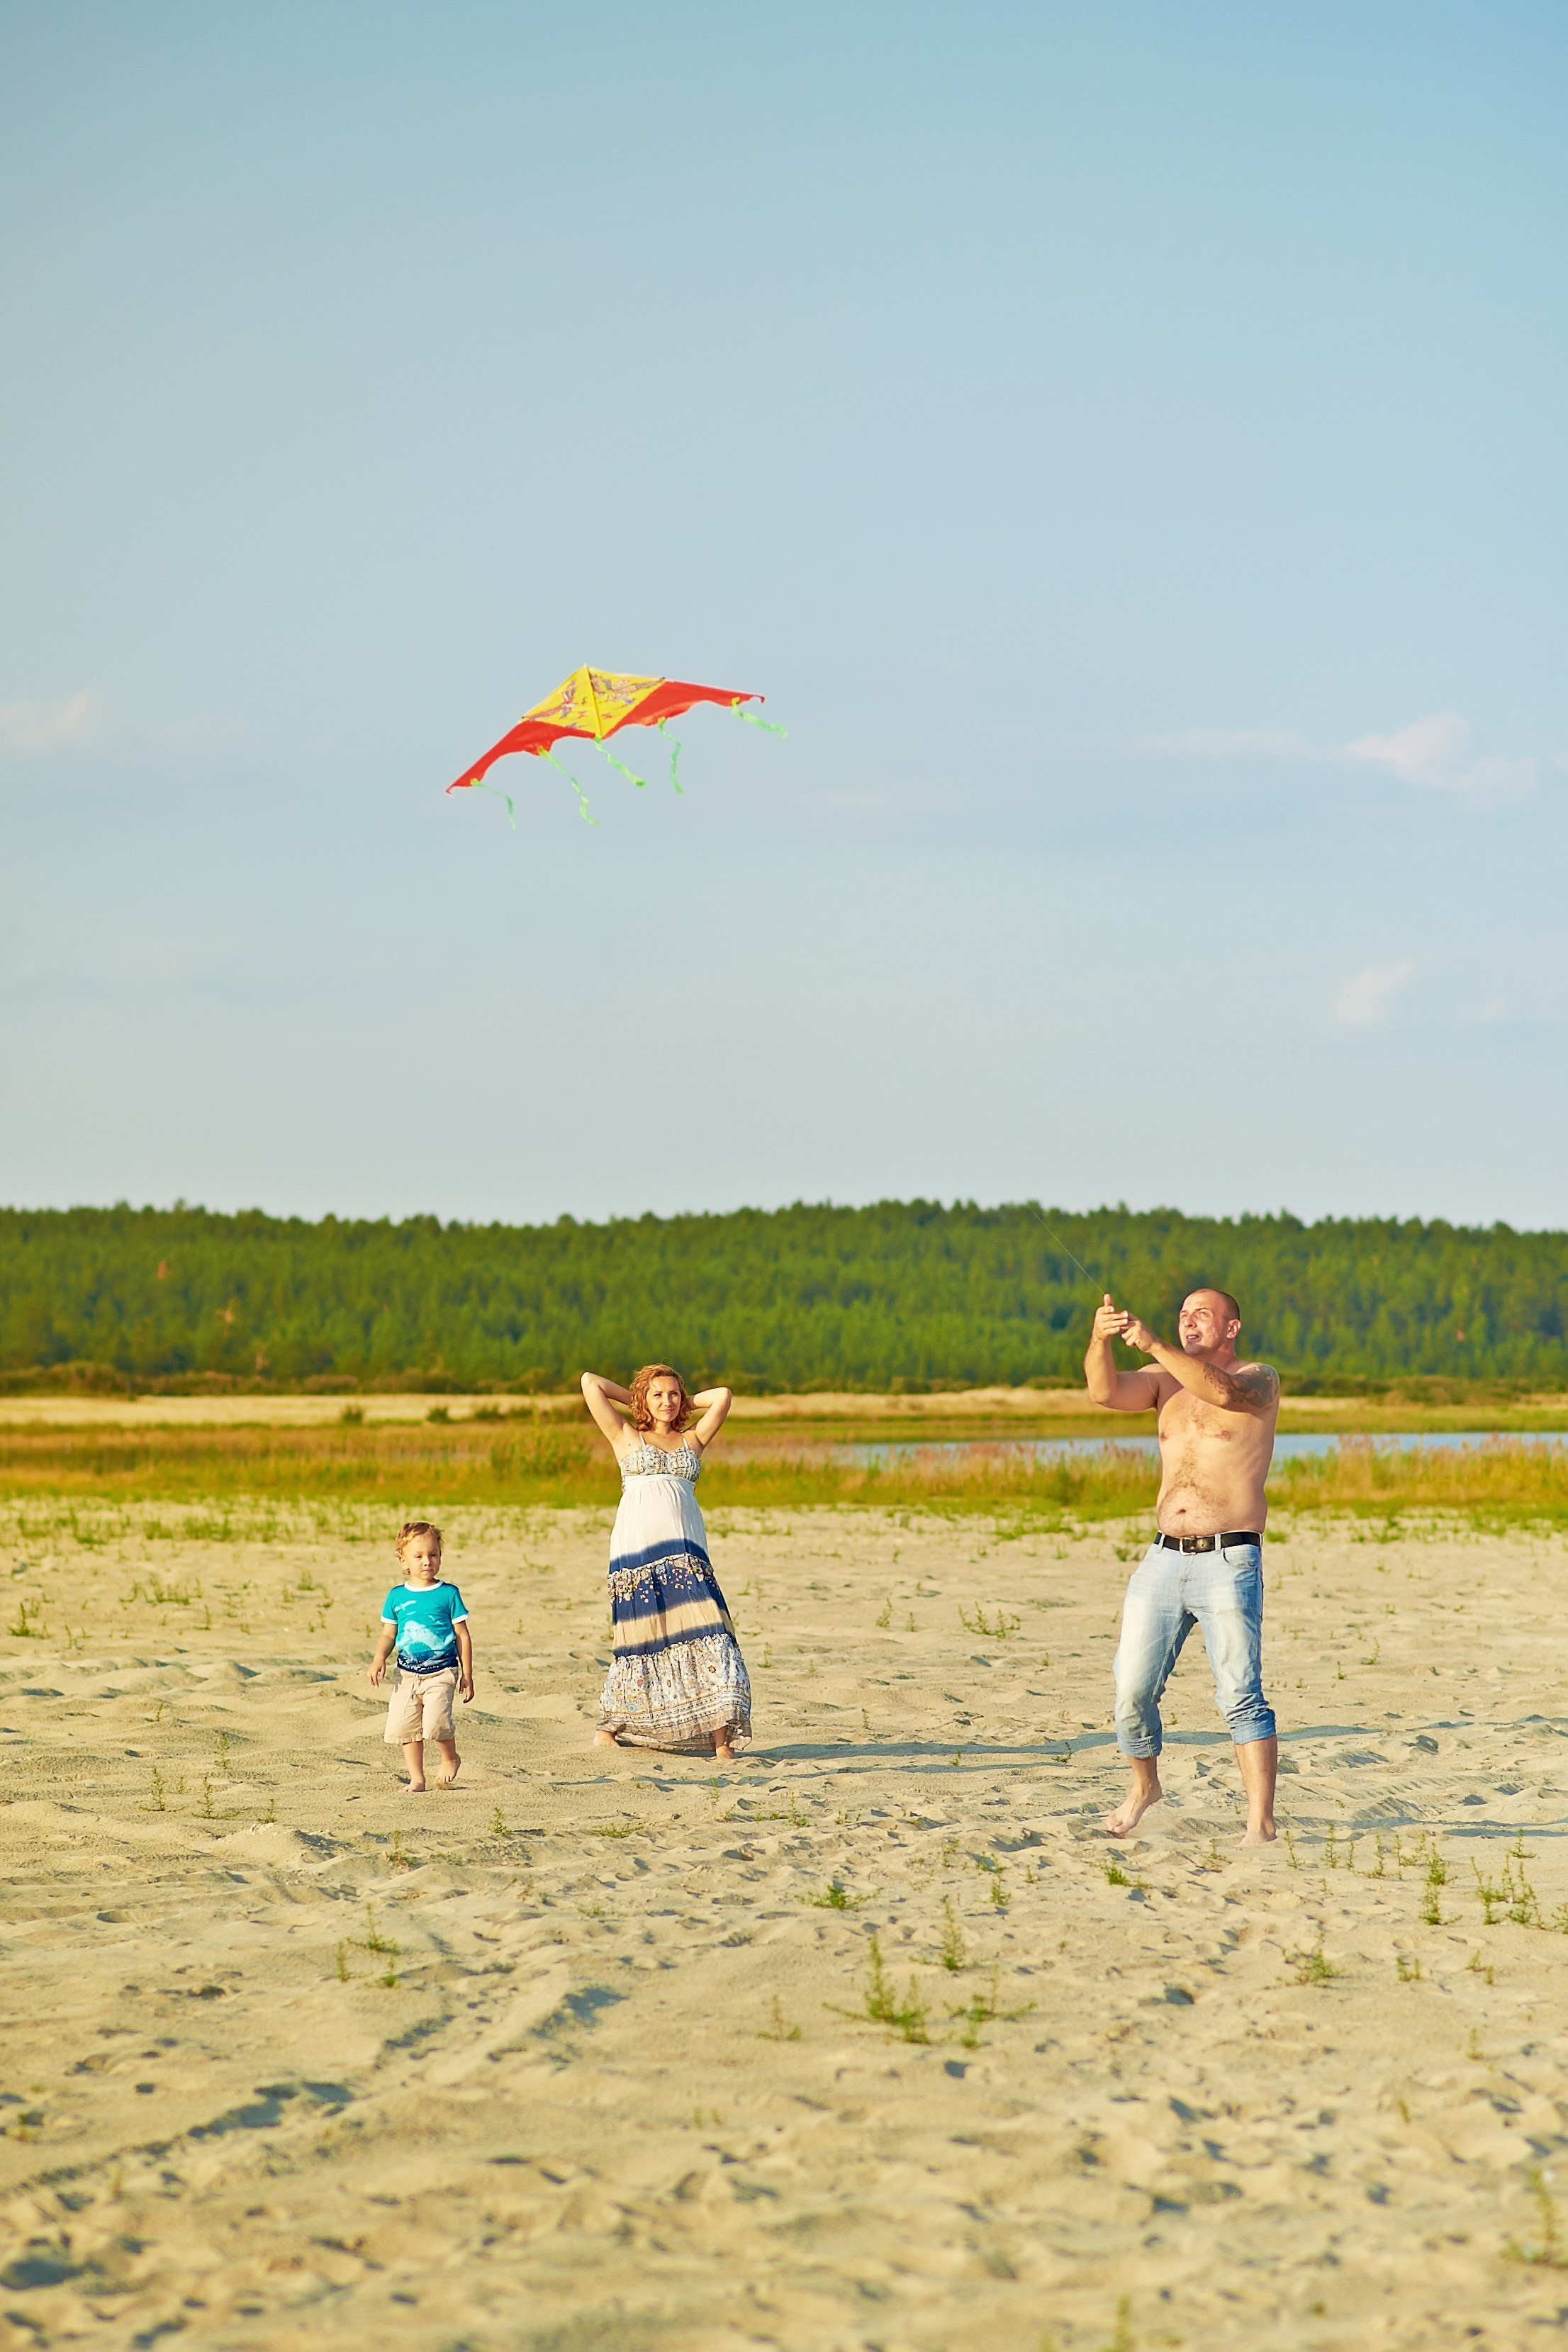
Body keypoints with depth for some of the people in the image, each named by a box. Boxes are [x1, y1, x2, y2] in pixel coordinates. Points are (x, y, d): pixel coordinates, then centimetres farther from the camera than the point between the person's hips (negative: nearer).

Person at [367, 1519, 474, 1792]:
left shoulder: (449, 1593, -1)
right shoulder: (397, 1596, 6)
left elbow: (462, 1635, 3)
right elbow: (388, 1634, 11)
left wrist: (467, 1674, 1)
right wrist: (379, 1659, -8)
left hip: (441, 1672, -4)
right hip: (407, 1674, 4)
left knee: (436, 1721, -21)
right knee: (404, 1726, 1)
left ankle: (450, 1758, 9)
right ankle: (416, 1779, 15)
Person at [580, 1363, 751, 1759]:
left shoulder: (692, 1441, 19)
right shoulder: (626, 1438, 14)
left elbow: (723, 1395, 15)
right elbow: (590, 1382, 11)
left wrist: (684, 1405, 24)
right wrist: (635, 1400, 22)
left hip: (685, 1549, 2)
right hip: (636, 1549, -2)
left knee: (705, 1634, -11)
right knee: (639, 1639, -1)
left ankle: (721, 1740, -14)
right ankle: (609, 1729, 16)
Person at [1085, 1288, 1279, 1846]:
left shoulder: (1258, 1379, 2)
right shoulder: (1165, 1379, 16)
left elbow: (1222, 1391, -22)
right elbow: (1106, 1392, -3)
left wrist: (1154, 1345, -29)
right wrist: (1101, 1341, -22)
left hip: (1228, 1562, -5)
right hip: (1164, 1559, 5)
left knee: (1240, 1695, -13)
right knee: (1132, 1690, 3)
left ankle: (1261, 1821, -14)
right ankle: (1144, 1786, 27)